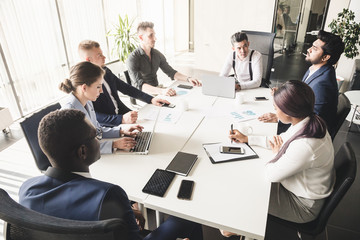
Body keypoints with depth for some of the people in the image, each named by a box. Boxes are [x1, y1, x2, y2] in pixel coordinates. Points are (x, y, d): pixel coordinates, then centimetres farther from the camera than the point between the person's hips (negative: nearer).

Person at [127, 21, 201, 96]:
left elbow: (171, 72, 13)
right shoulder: (133, 58, -16)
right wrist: (162, 91, -43)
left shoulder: (157, 54, 5)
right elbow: (139, 85, -28)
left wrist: (188, 78, -5)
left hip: (156, 91, 6)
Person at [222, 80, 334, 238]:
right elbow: (281, 140, 5)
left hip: (304, 206, -8)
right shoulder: (309, 121, -13)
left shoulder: (305, 146, -41)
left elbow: (272, 174, -26)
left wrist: (277, 153, -6)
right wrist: (246, 139, 8)